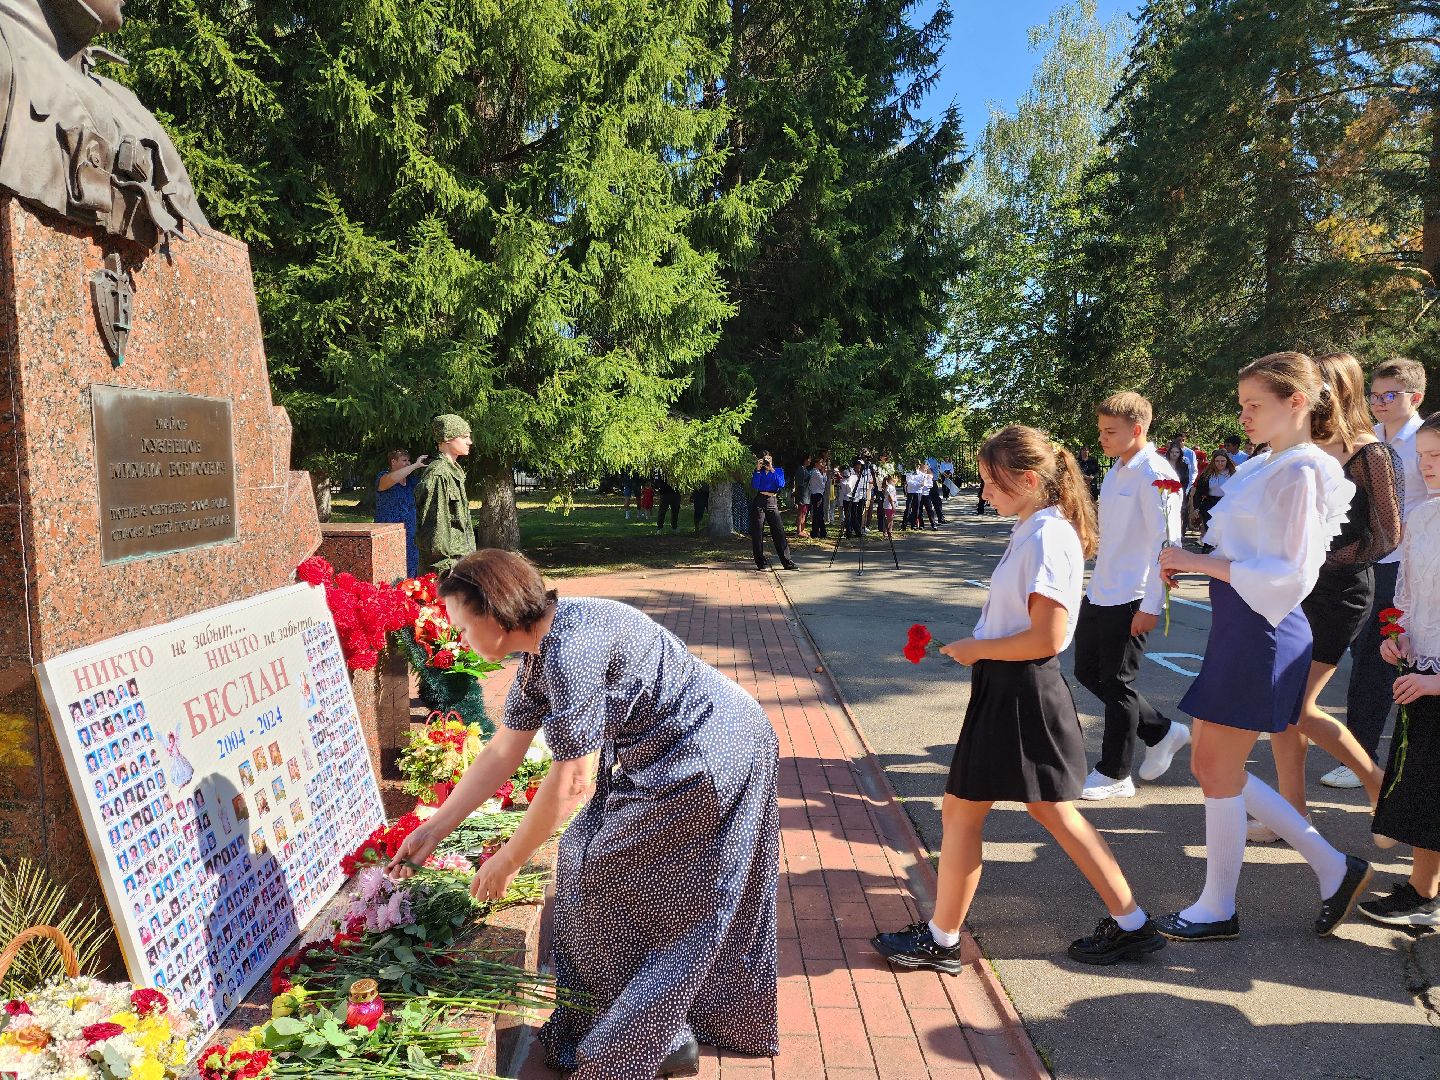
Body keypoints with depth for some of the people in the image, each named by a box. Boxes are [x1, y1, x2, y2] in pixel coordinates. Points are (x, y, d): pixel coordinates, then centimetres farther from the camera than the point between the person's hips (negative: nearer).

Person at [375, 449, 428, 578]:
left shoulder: (412, 480, 15)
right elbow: (392, 478, -26)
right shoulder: (382, 478, -4)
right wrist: (416, 465, -25)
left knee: (411, 571, 4)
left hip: (411, 537, 6)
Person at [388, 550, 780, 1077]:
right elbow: (502, 752, 15)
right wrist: (434, 828, 19)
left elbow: (574, 783, -23)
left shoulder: (571, 646, -25)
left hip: (711, 760, -10)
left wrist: (508, 860, -11)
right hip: (675, 757, 10)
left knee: (600, 870, 0)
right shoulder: (540, 655, 6)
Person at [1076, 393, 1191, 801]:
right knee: (1087, 671, 15)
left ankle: (1114, 774, 16)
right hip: (1100, 593, 9)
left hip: (1129, 598, -9)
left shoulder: (1154, 474, -15)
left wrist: (1151, 605, -19)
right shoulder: (1116, 471, 12)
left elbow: (1166, 542, -18)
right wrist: (1099, 581, 19)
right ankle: (1162, 732, 29)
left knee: (1116, 683, 1)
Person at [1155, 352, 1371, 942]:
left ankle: (1217, 909, 20)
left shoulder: (1301, 472, -15)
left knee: (1217, 772, 2)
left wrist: (1203, 562, -19)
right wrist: (1191, 563, 6)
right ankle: (1332, 867, 26)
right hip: (1238, 628, 10)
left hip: (1263, 633, -10)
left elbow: (1292, 575, -20)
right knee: (1212, 767, 15)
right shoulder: (1263, 466, 12)